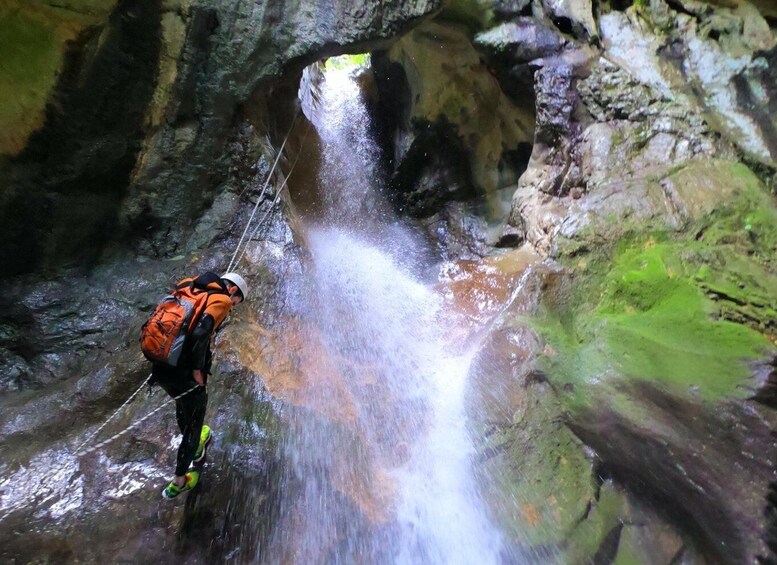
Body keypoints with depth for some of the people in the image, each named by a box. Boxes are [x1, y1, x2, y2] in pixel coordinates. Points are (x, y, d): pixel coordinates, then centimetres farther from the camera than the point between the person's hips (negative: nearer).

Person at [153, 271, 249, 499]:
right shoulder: (221, 300, -8)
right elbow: (199, 334, -25)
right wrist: (197, 369, -13)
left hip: (159, 368, 8)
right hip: (182, 374, -8)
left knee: (184, 405, 34)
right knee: (193, 422, 15)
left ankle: (195, 447, 57)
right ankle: (179, 482, 29)